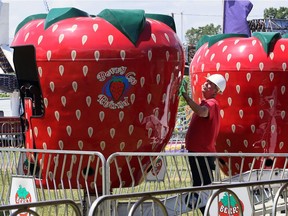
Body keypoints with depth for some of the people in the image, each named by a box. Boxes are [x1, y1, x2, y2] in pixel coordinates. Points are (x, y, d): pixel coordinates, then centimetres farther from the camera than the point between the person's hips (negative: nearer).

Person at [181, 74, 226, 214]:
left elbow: (202, 112, -38)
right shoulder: (207, 103, 18)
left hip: (202, 155, -10)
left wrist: (185, 95, -38)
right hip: (198, 153, 10)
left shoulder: (212, 103, -14)